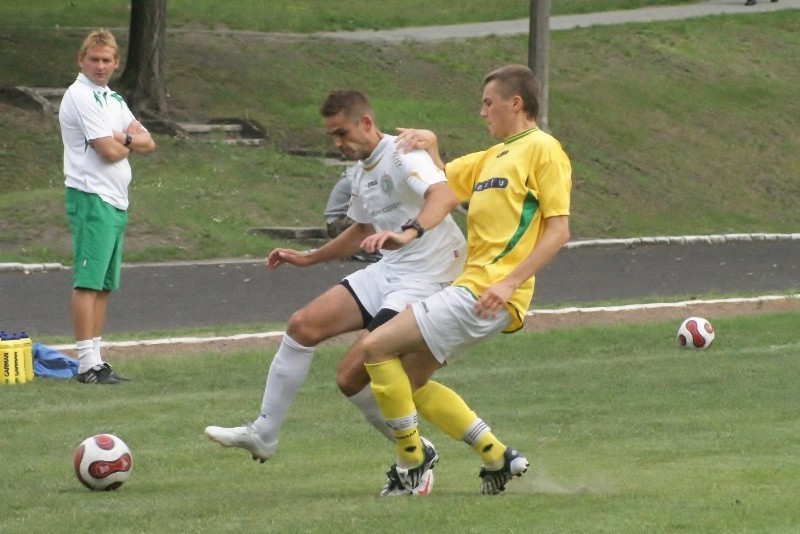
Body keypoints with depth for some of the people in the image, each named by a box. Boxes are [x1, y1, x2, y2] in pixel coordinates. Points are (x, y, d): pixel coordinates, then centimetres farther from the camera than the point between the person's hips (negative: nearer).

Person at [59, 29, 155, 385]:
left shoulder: (111, 99, 19)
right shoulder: (81, 97, -10)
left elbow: (148, 143, 12)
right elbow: (108, 151, -17)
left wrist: (123, 139, -8)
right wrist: (130, 142, 4)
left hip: (116, 201, 9)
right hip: (91, 198, -9)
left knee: (104, 285, 9)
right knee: (87, 282, -10)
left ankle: (96, 361, 11)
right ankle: (87, 365, -13)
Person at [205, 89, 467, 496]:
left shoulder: (402, 156, -16)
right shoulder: (362, 172, 14)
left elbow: (444, 195, -36)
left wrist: (411, 232, -53)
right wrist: (308, 259, 31)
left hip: (426, 279, -9)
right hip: (387, 273, 9)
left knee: (351, 375, -13)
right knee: (303, 325, 1)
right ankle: (263, 434, 13)